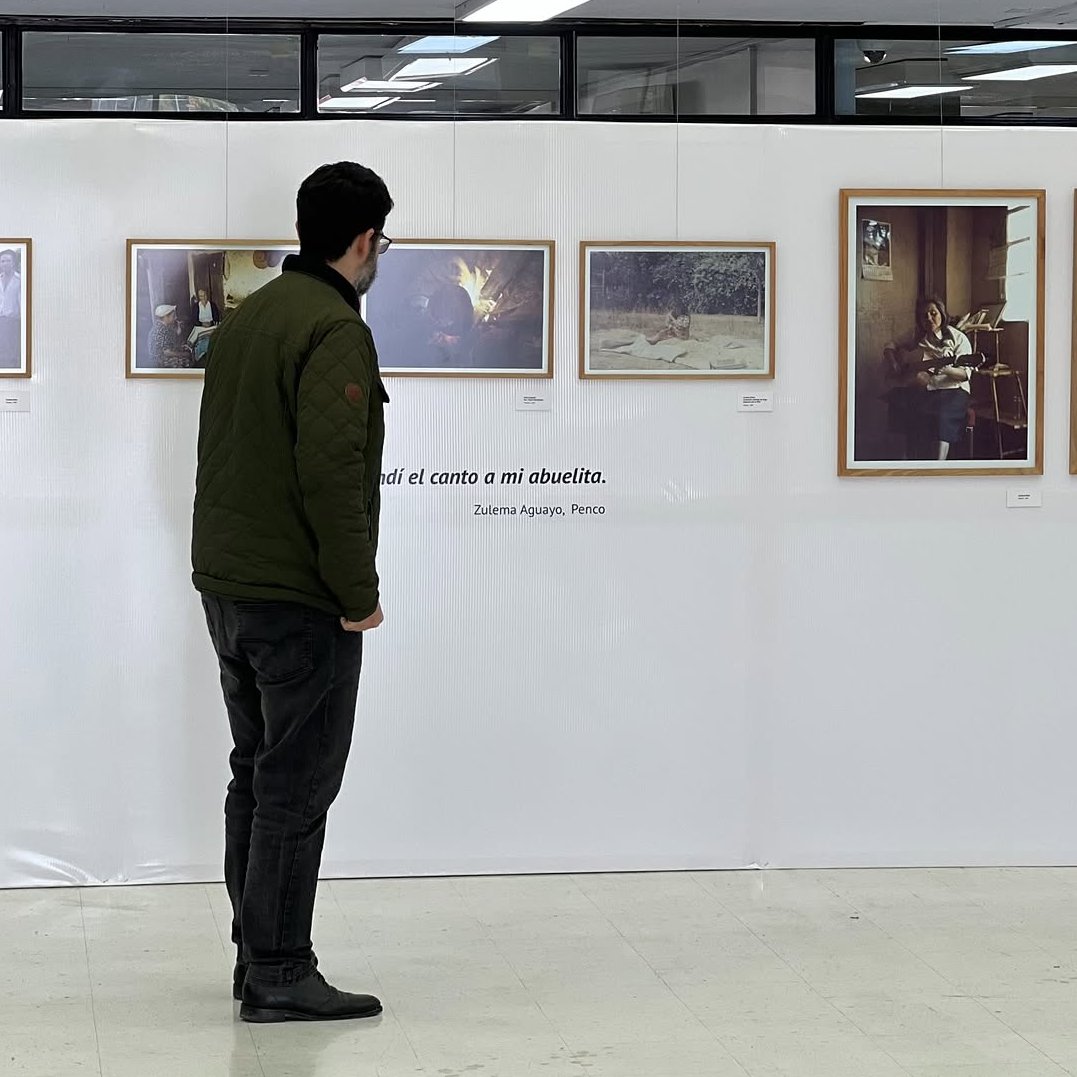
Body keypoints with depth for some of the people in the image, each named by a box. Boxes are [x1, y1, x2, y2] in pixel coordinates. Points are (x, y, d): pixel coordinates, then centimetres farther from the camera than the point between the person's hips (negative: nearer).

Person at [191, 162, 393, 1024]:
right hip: (301, 599, -9)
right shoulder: (335, 331, -16)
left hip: (228, 587, 9)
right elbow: (332, 472, -23)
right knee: (296, 789, -4)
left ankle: (257, 957, 21)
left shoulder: (246, 319, 13)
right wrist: (358, 594, -16)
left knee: (256, 777, 15)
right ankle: (279, 977, 0)